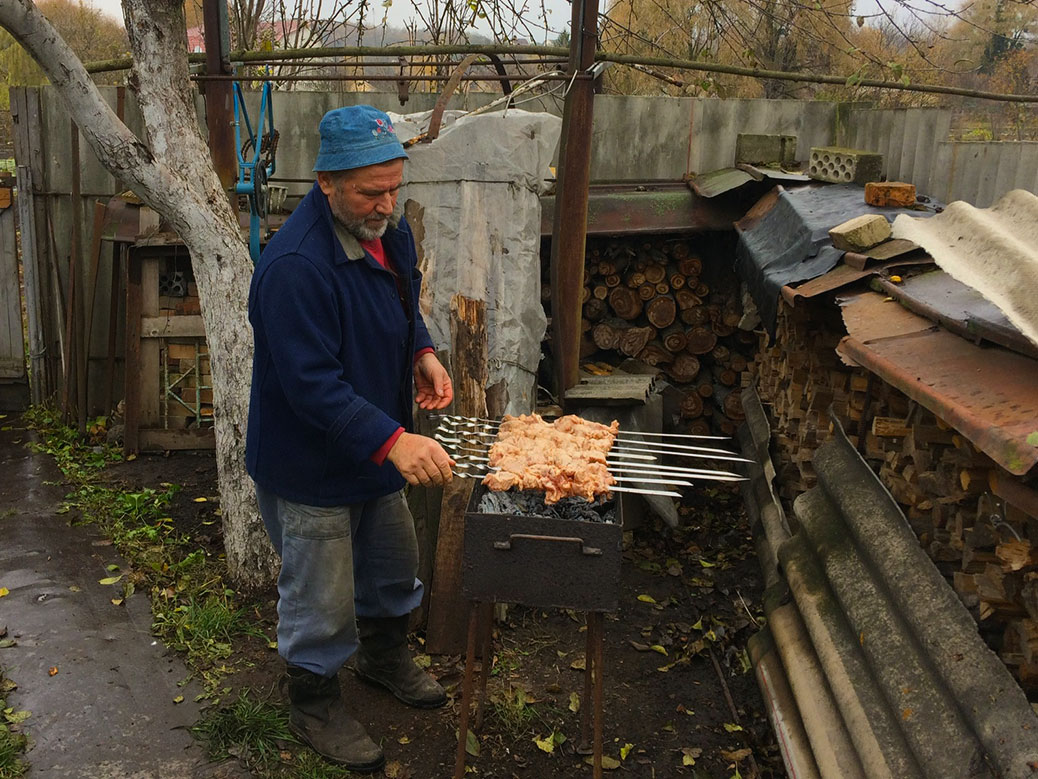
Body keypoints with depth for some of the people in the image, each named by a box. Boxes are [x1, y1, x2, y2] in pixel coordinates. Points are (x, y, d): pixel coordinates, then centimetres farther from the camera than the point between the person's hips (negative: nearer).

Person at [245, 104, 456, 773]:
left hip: (378, 448, 8)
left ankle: (384, 655, 52)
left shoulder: (389, 230, -2)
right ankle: (314, 704, 34)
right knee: (322, 596, 9)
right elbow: (313, 385, -32)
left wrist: (423, 353, -2)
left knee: (393, 563, 25)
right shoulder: (296, 265, -31)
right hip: (311, 462, -8)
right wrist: (392, 439, -38)